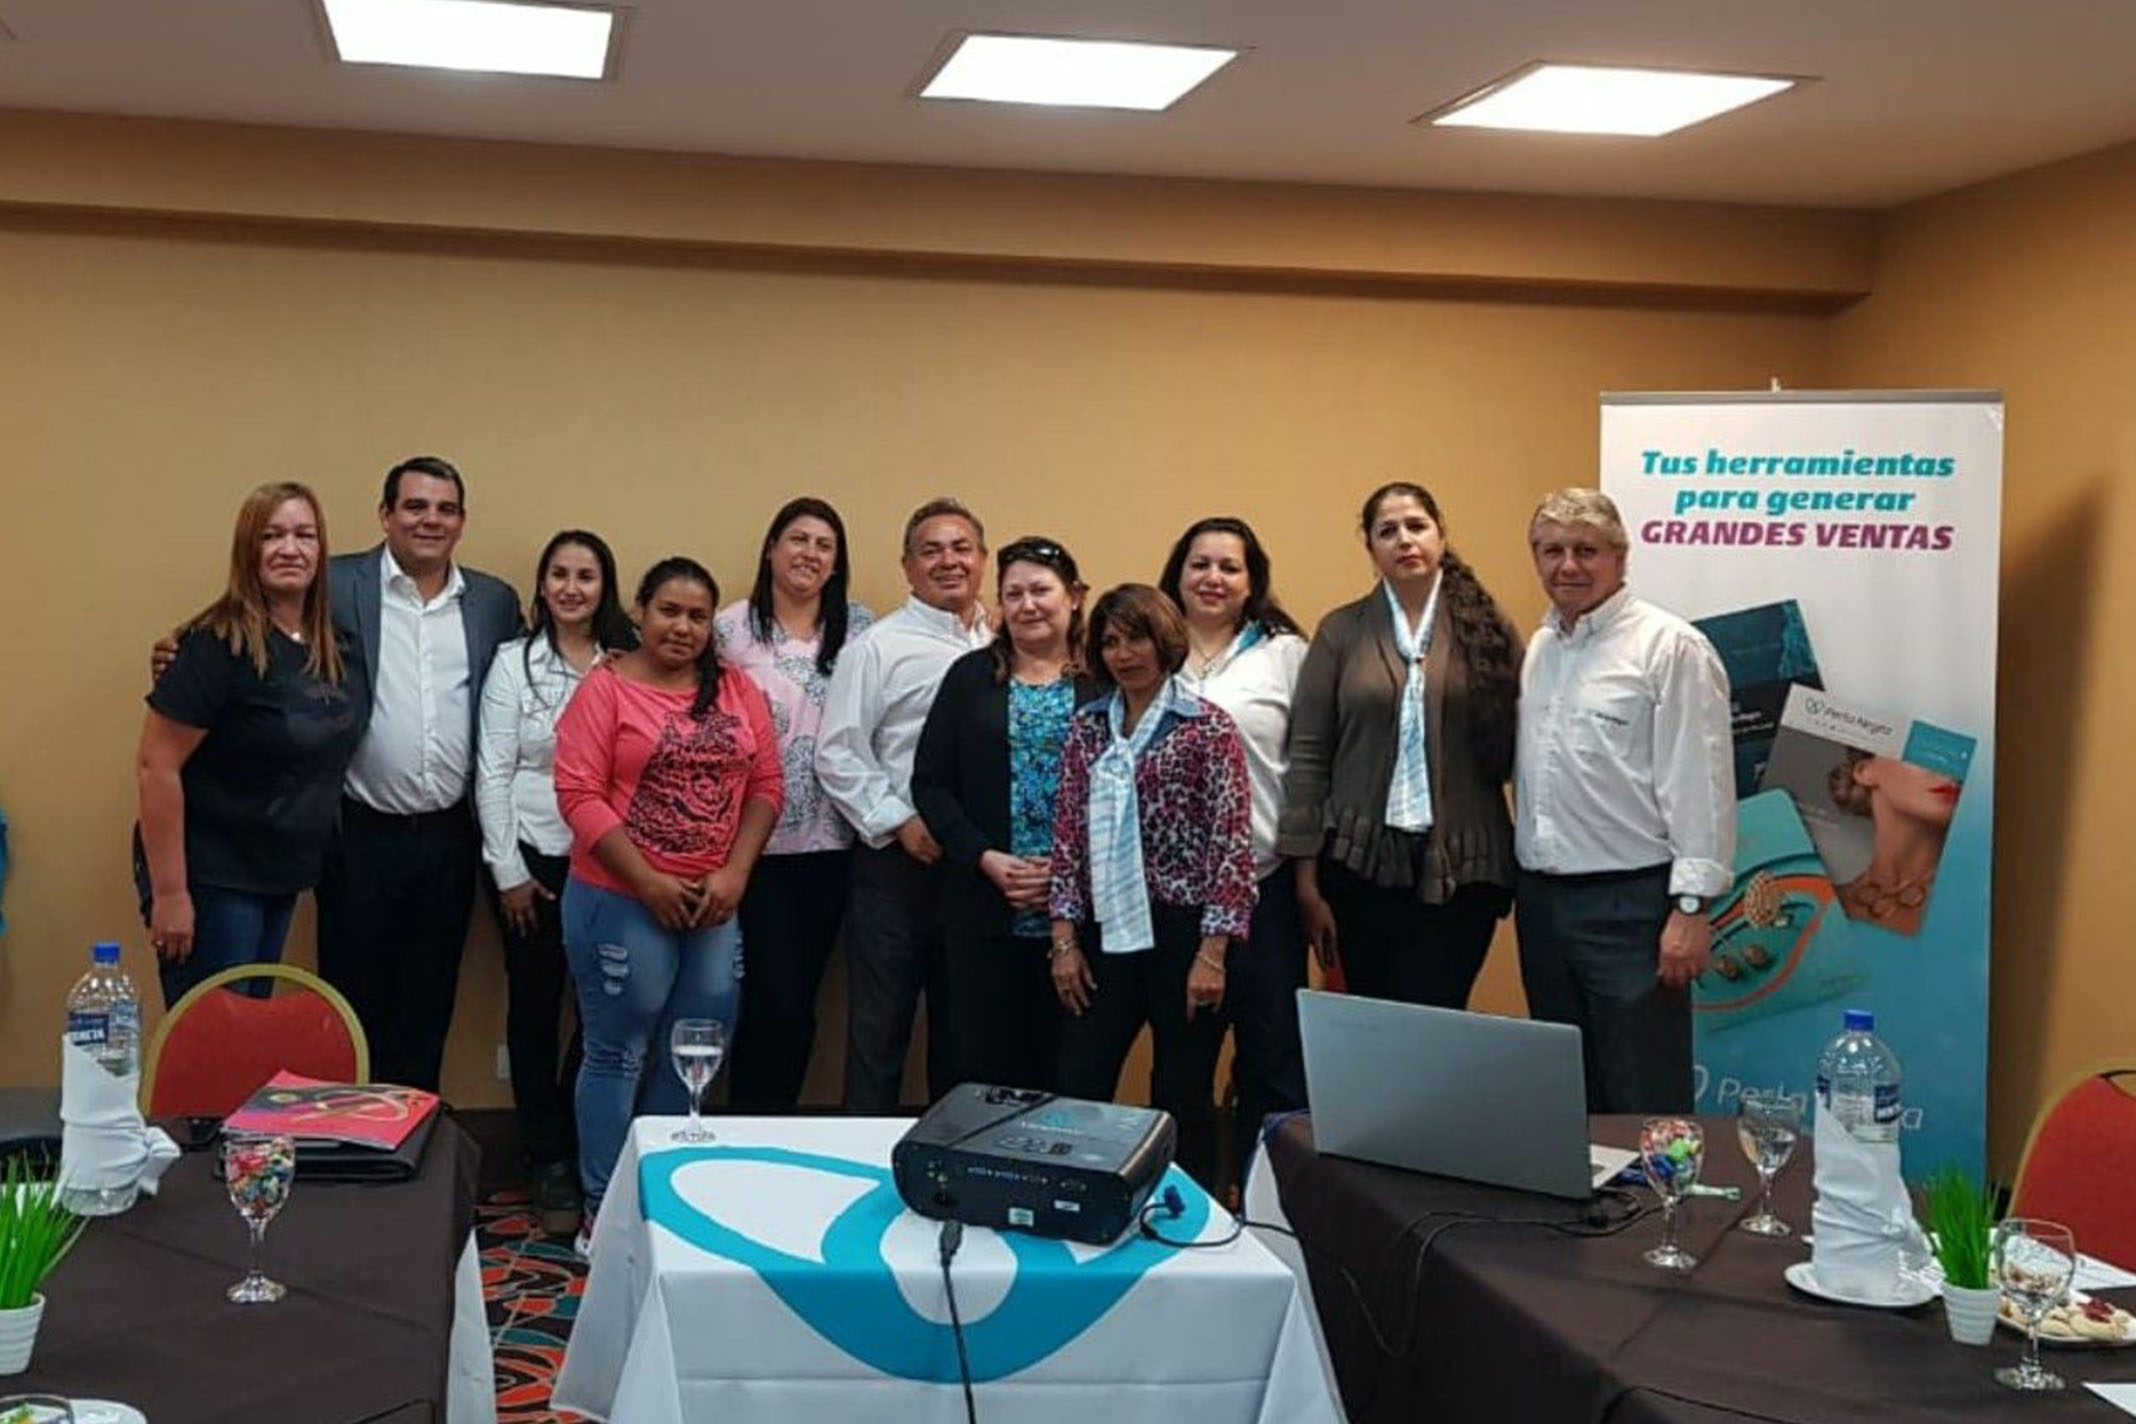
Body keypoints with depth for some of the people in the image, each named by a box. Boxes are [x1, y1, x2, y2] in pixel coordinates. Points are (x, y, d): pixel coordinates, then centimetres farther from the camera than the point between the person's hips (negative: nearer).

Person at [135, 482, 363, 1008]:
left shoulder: (324, 648, 5)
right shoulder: (220, 644, -16)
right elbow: (158, 767, -19)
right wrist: (169, 893, -20)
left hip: (280, 880, 7)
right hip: (211, 881, -7)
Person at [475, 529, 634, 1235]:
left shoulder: (628, 666, 3)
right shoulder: (514, 663, 0)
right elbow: (492, 774, -1)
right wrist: (508, 872, -5)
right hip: (531, 858, -1)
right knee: (535, 1006, 6)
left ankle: (579, 1148, 20)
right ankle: (548, 1159, 18)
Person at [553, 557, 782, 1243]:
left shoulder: (738, 692, 8)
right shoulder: (605, 687, -5)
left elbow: (765, 785, 6)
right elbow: (579, 796, -11)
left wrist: (734, 873, -7)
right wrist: (651, 883, -14)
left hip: (716, 904, 5)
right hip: (622, 901, -4)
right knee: (618, 1054, 3)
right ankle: (603, 1211, 14)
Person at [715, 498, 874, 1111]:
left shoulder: (860, 628, 6)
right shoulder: (732, 628, -2)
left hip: (830, 841, 3)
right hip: (754, 840, -3)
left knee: (798, 1000, 11)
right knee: (777, 999, -6)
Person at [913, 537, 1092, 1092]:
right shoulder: (971, 676, 9)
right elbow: (930, 782, 5)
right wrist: (986, 859, -8)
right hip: (983, 908, 1)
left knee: (1062, 1066, 3)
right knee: (980, 1061, 3)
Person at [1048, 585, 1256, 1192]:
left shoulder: (1206, 726, -4)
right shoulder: (1087, 727, 9)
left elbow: (1232, 843, -7)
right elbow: (1068, 836, 9)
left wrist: (1212, 953, -11)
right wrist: (1064, 938, 3)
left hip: (1183, 931, -4)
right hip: (1108, 933, 4)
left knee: (1182, 1100, 5)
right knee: (1075, 1093, 3)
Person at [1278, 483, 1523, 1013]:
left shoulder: (1489, 630, 4)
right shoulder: (1341, 632, 4)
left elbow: (1520, 750, 4)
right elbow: (1308, 756, 1)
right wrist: (1307, 880, -3)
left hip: (1460, 868, 0)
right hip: (1362, 864, 1)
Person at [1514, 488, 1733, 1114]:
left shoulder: (1669, 647, -9)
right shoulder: (1538, 649, 13)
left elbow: (1700, 784, -13)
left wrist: (1692, 905, -16)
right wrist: (1523, 887, 13)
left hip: (1629, 904, -7)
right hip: (1540, 899, 7)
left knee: (1644, 1102, -2)